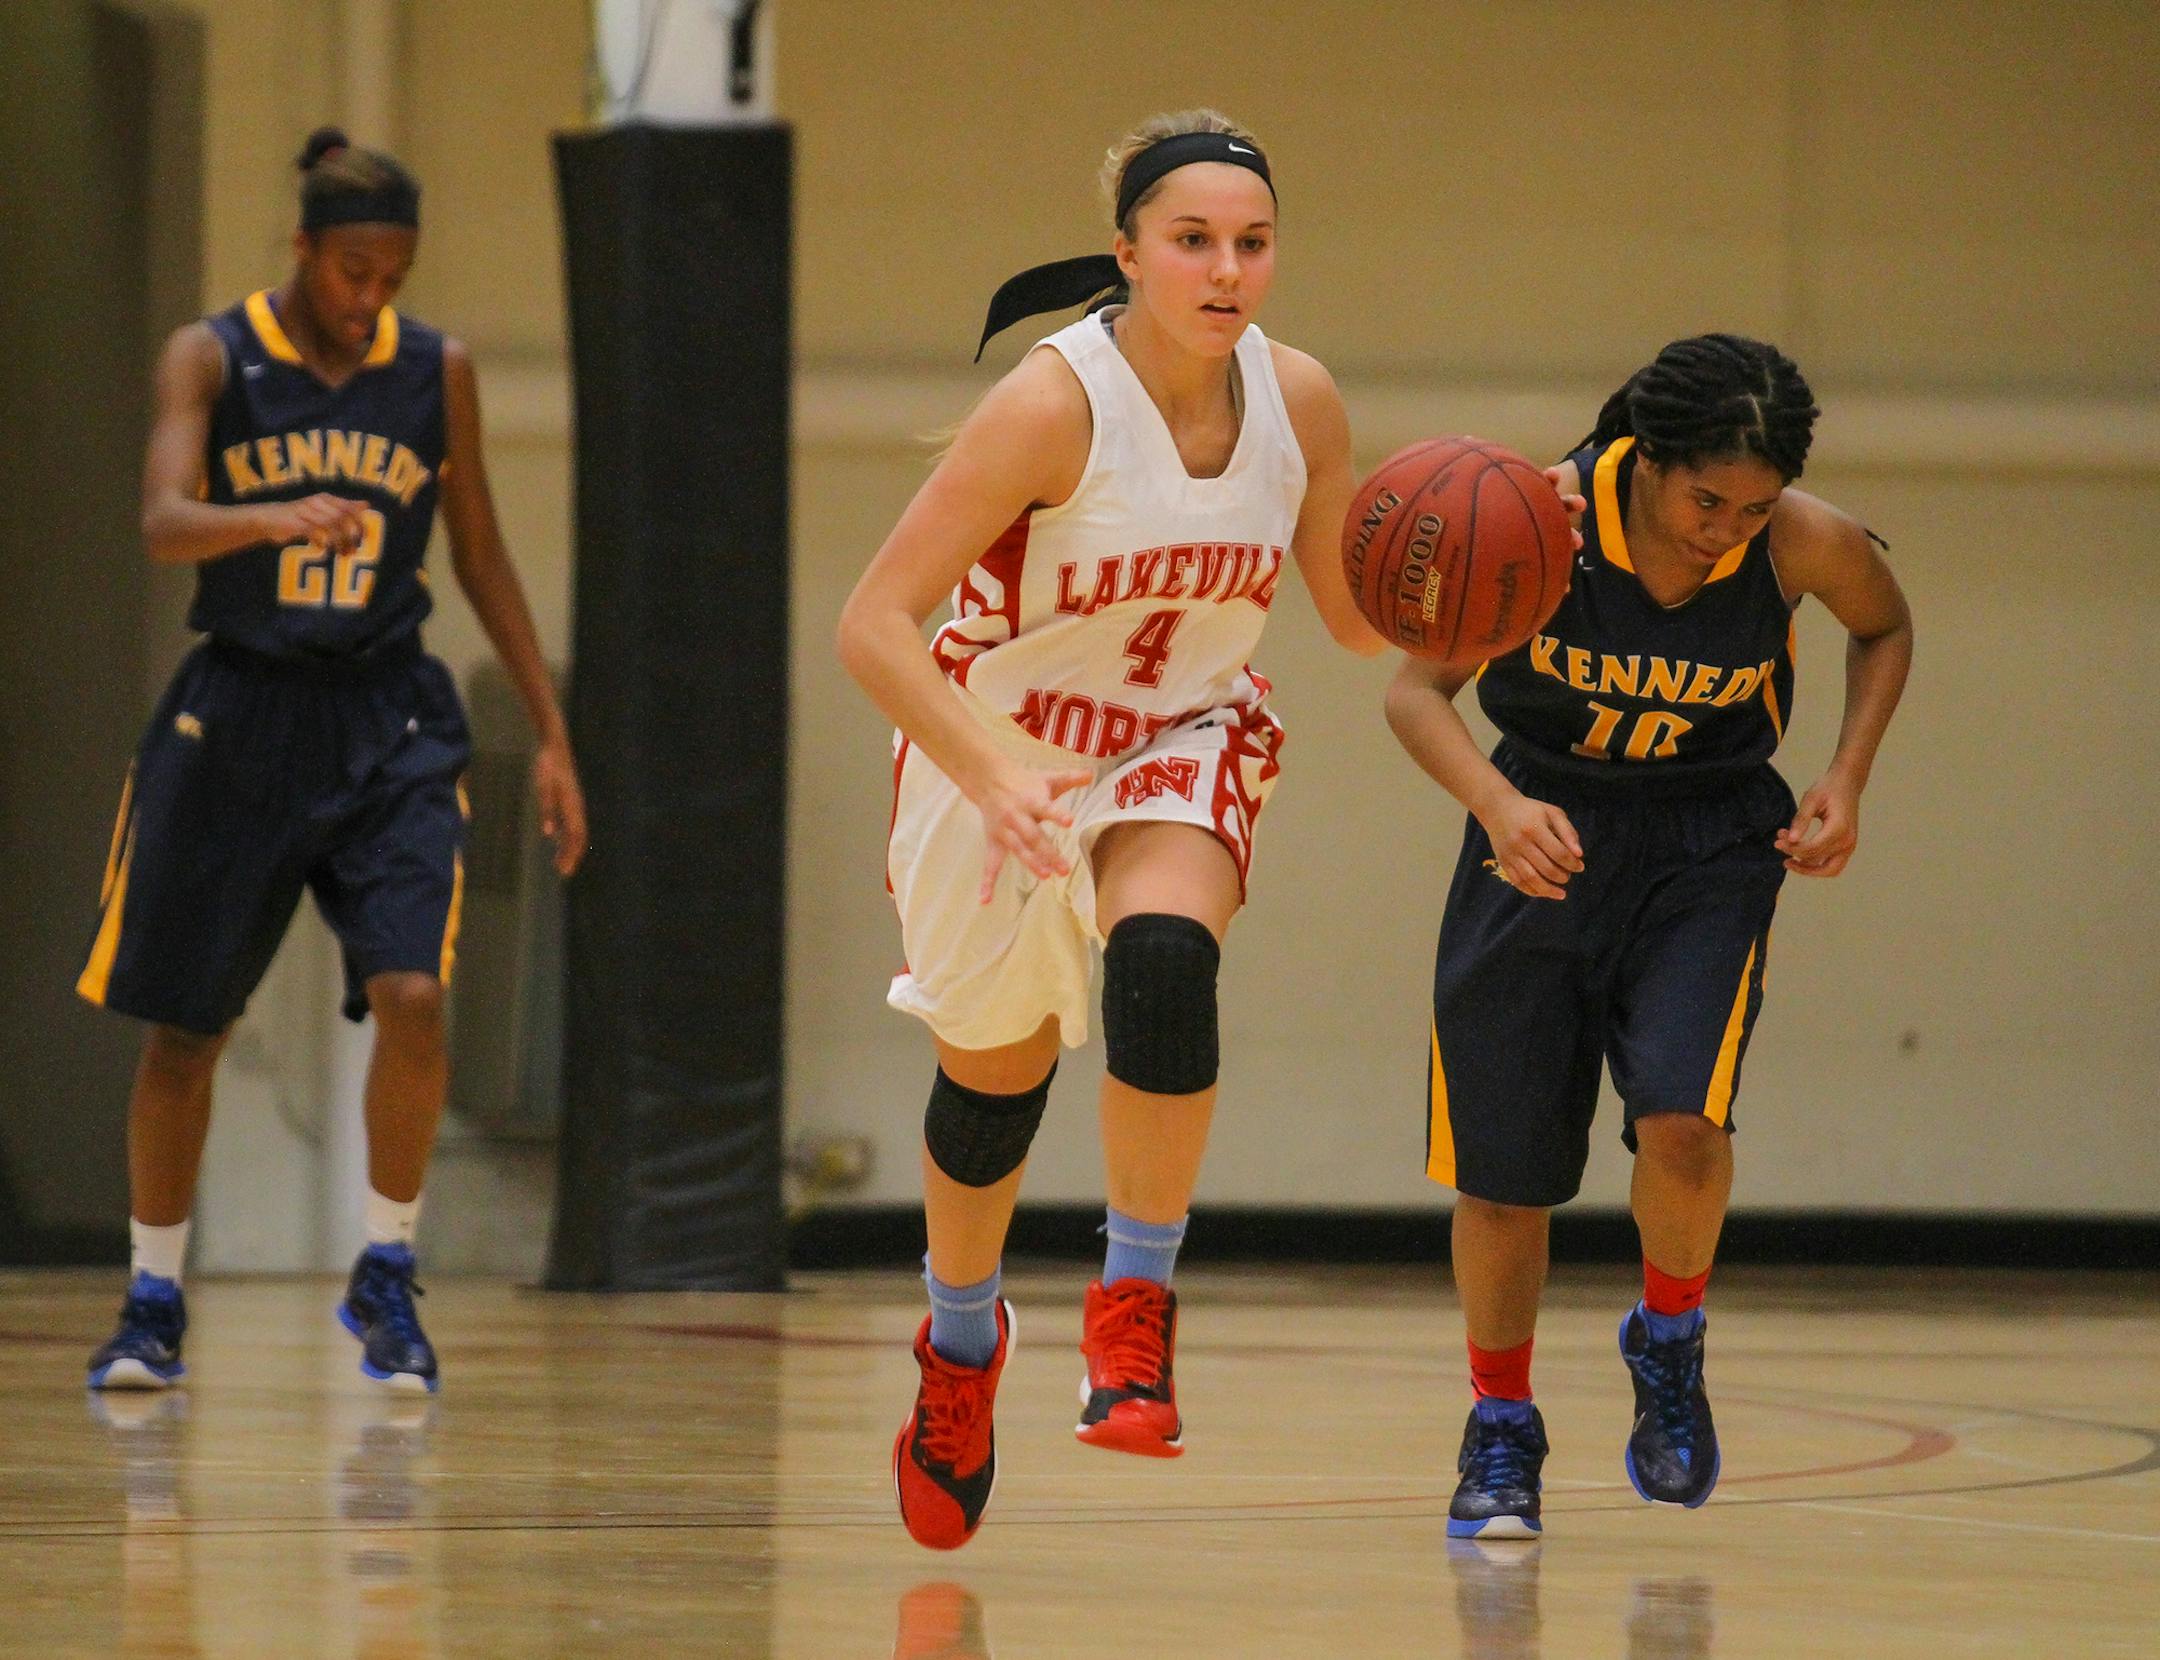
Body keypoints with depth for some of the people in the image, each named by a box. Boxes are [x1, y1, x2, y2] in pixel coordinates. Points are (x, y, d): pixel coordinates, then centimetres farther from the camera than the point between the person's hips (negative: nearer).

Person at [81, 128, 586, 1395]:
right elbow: (164, 522, -19)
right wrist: (274, 519, -40)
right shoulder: (213, 358, -5)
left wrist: (552, 734, 8)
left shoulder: (437, 372, 3)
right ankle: (154, 1306, 19)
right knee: (183, 1025, 4)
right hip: (238, 717, -1)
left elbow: (483, 557, 11)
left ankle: (387, 1278, 1)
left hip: (387, 721, 1)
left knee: (411, 994, -17)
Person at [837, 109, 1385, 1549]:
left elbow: (1360, 617, 3)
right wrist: (990, 774, -39)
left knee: (1163, 955, -31)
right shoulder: (1054, 404, -26)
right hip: (1000, 739, -2)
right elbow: (873, 622, -27)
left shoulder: (1299, 402, -12)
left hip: (1187, 736, 2)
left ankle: (1137, 1307, -17)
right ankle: (961, 1344, 42)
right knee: (997, 1070, 12)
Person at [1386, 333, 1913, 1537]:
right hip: (1547, 830, 1)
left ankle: (1669, 1343, 8)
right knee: (1503, 1167, 5)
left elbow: (1887, 629, 5)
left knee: (1681, 1124, -22)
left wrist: (1846, 784, -7)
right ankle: (1501, 1431, 27)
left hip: (1710, 846, 0)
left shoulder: (1809, 547, -20)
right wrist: (1497, 803, -32)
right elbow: (1419, 688, -14)